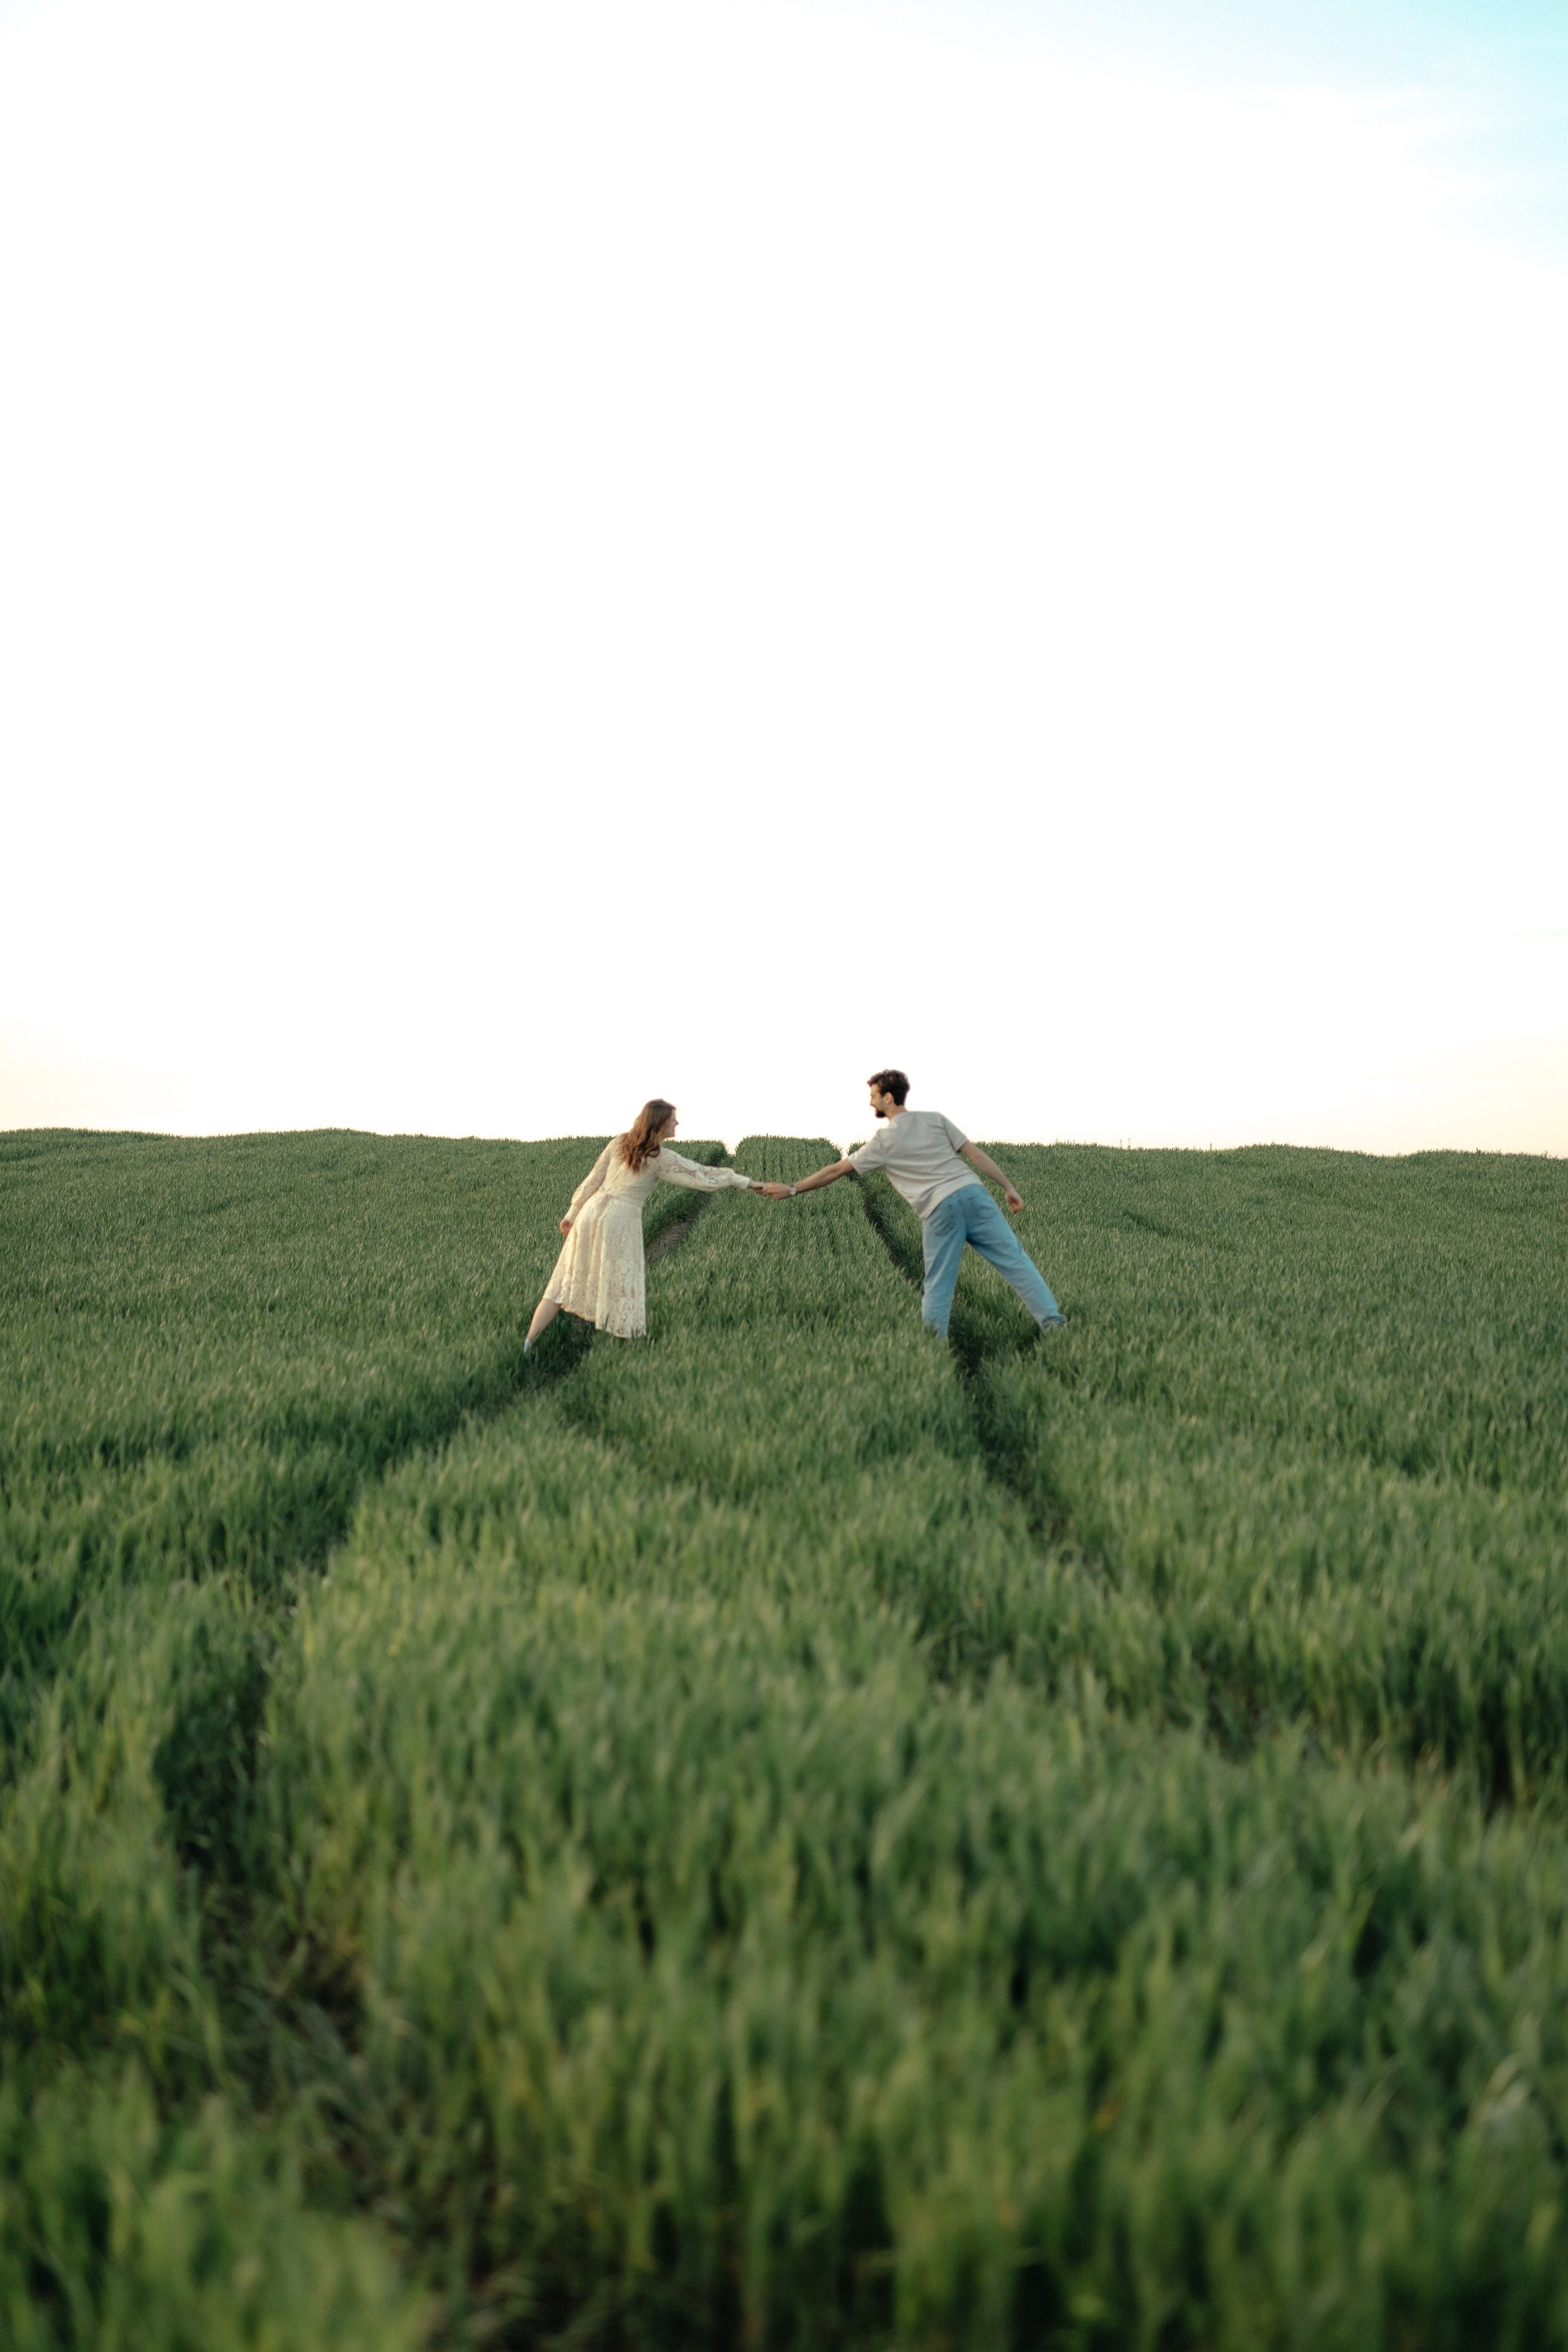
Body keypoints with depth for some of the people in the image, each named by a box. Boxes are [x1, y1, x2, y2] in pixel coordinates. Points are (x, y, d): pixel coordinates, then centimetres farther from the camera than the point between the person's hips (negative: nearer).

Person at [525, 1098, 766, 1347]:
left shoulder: (619, 1143, 7)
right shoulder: (662, 1158, -5)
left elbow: (593, 1180, 10)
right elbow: (703, 1177, -4)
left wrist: (572, 1214, 17)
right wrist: (747, 1183, 3)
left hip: (591, 1212, 5)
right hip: (621, 1221, -5)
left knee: (565, 1284, 7)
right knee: (623, 1288, 9)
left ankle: (527, 1344, 4)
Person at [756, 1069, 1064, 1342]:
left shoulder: (883, 1142, 8)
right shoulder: (935, 1119, 15)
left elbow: (836, 1170, 12)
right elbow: (975, 1153, 9)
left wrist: (792, 1190, 19)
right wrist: (1008, 1188, 12)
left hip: (939, 1210, -3)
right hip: (973, 1194, 3)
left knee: (937, 1285, 5)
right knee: (1013, 1259, 3)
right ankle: (1052, 1321, -2)